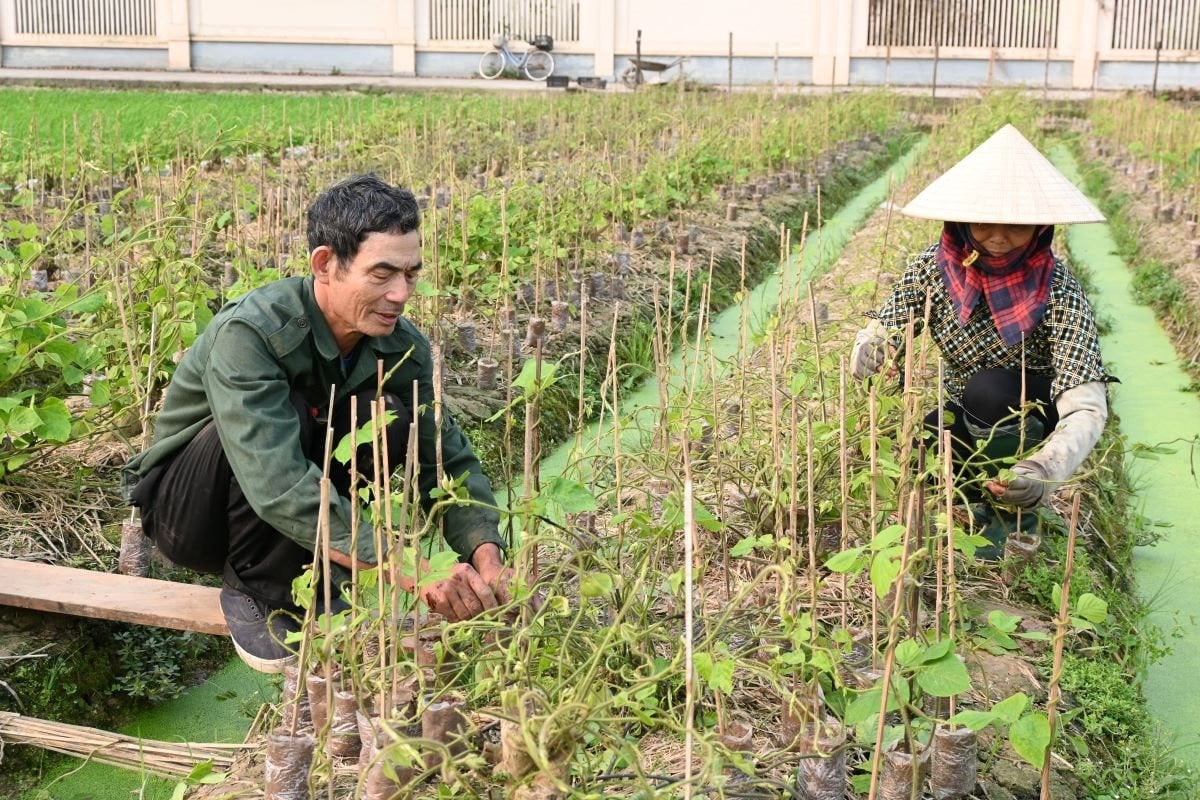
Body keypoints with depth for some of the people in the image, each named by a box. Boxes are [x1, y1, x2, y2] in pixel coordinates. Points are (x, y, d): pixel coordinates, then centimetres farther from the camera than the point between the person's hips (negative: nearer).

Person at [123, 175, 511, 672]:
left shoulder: (403, 347, -13)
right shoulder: (249, 333, -32)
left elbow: (447, 459, -10)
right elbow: (278, 488, -42)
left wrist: (486, 557, -30)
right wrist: (412, 573, -48)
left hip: (286, 531, 5)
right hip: (185, 510, -5)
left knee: (387, 418, -22)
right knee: (287, 410, -33)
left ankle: (299, 575, -5)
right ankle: (254, 589, -13)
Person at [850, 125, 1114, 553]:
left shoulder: (1057, 289, -28)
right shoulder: (934, 268, -18)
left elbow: (1086, 406, -36)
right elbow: (876, 339, -18)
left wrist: (1046, 470, -56)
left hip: (1035, 416, -3)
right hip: (967, 421, 3)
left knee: (990, 389, -34)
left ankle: (1015, 512, -8)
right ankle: (984, 494, 9)